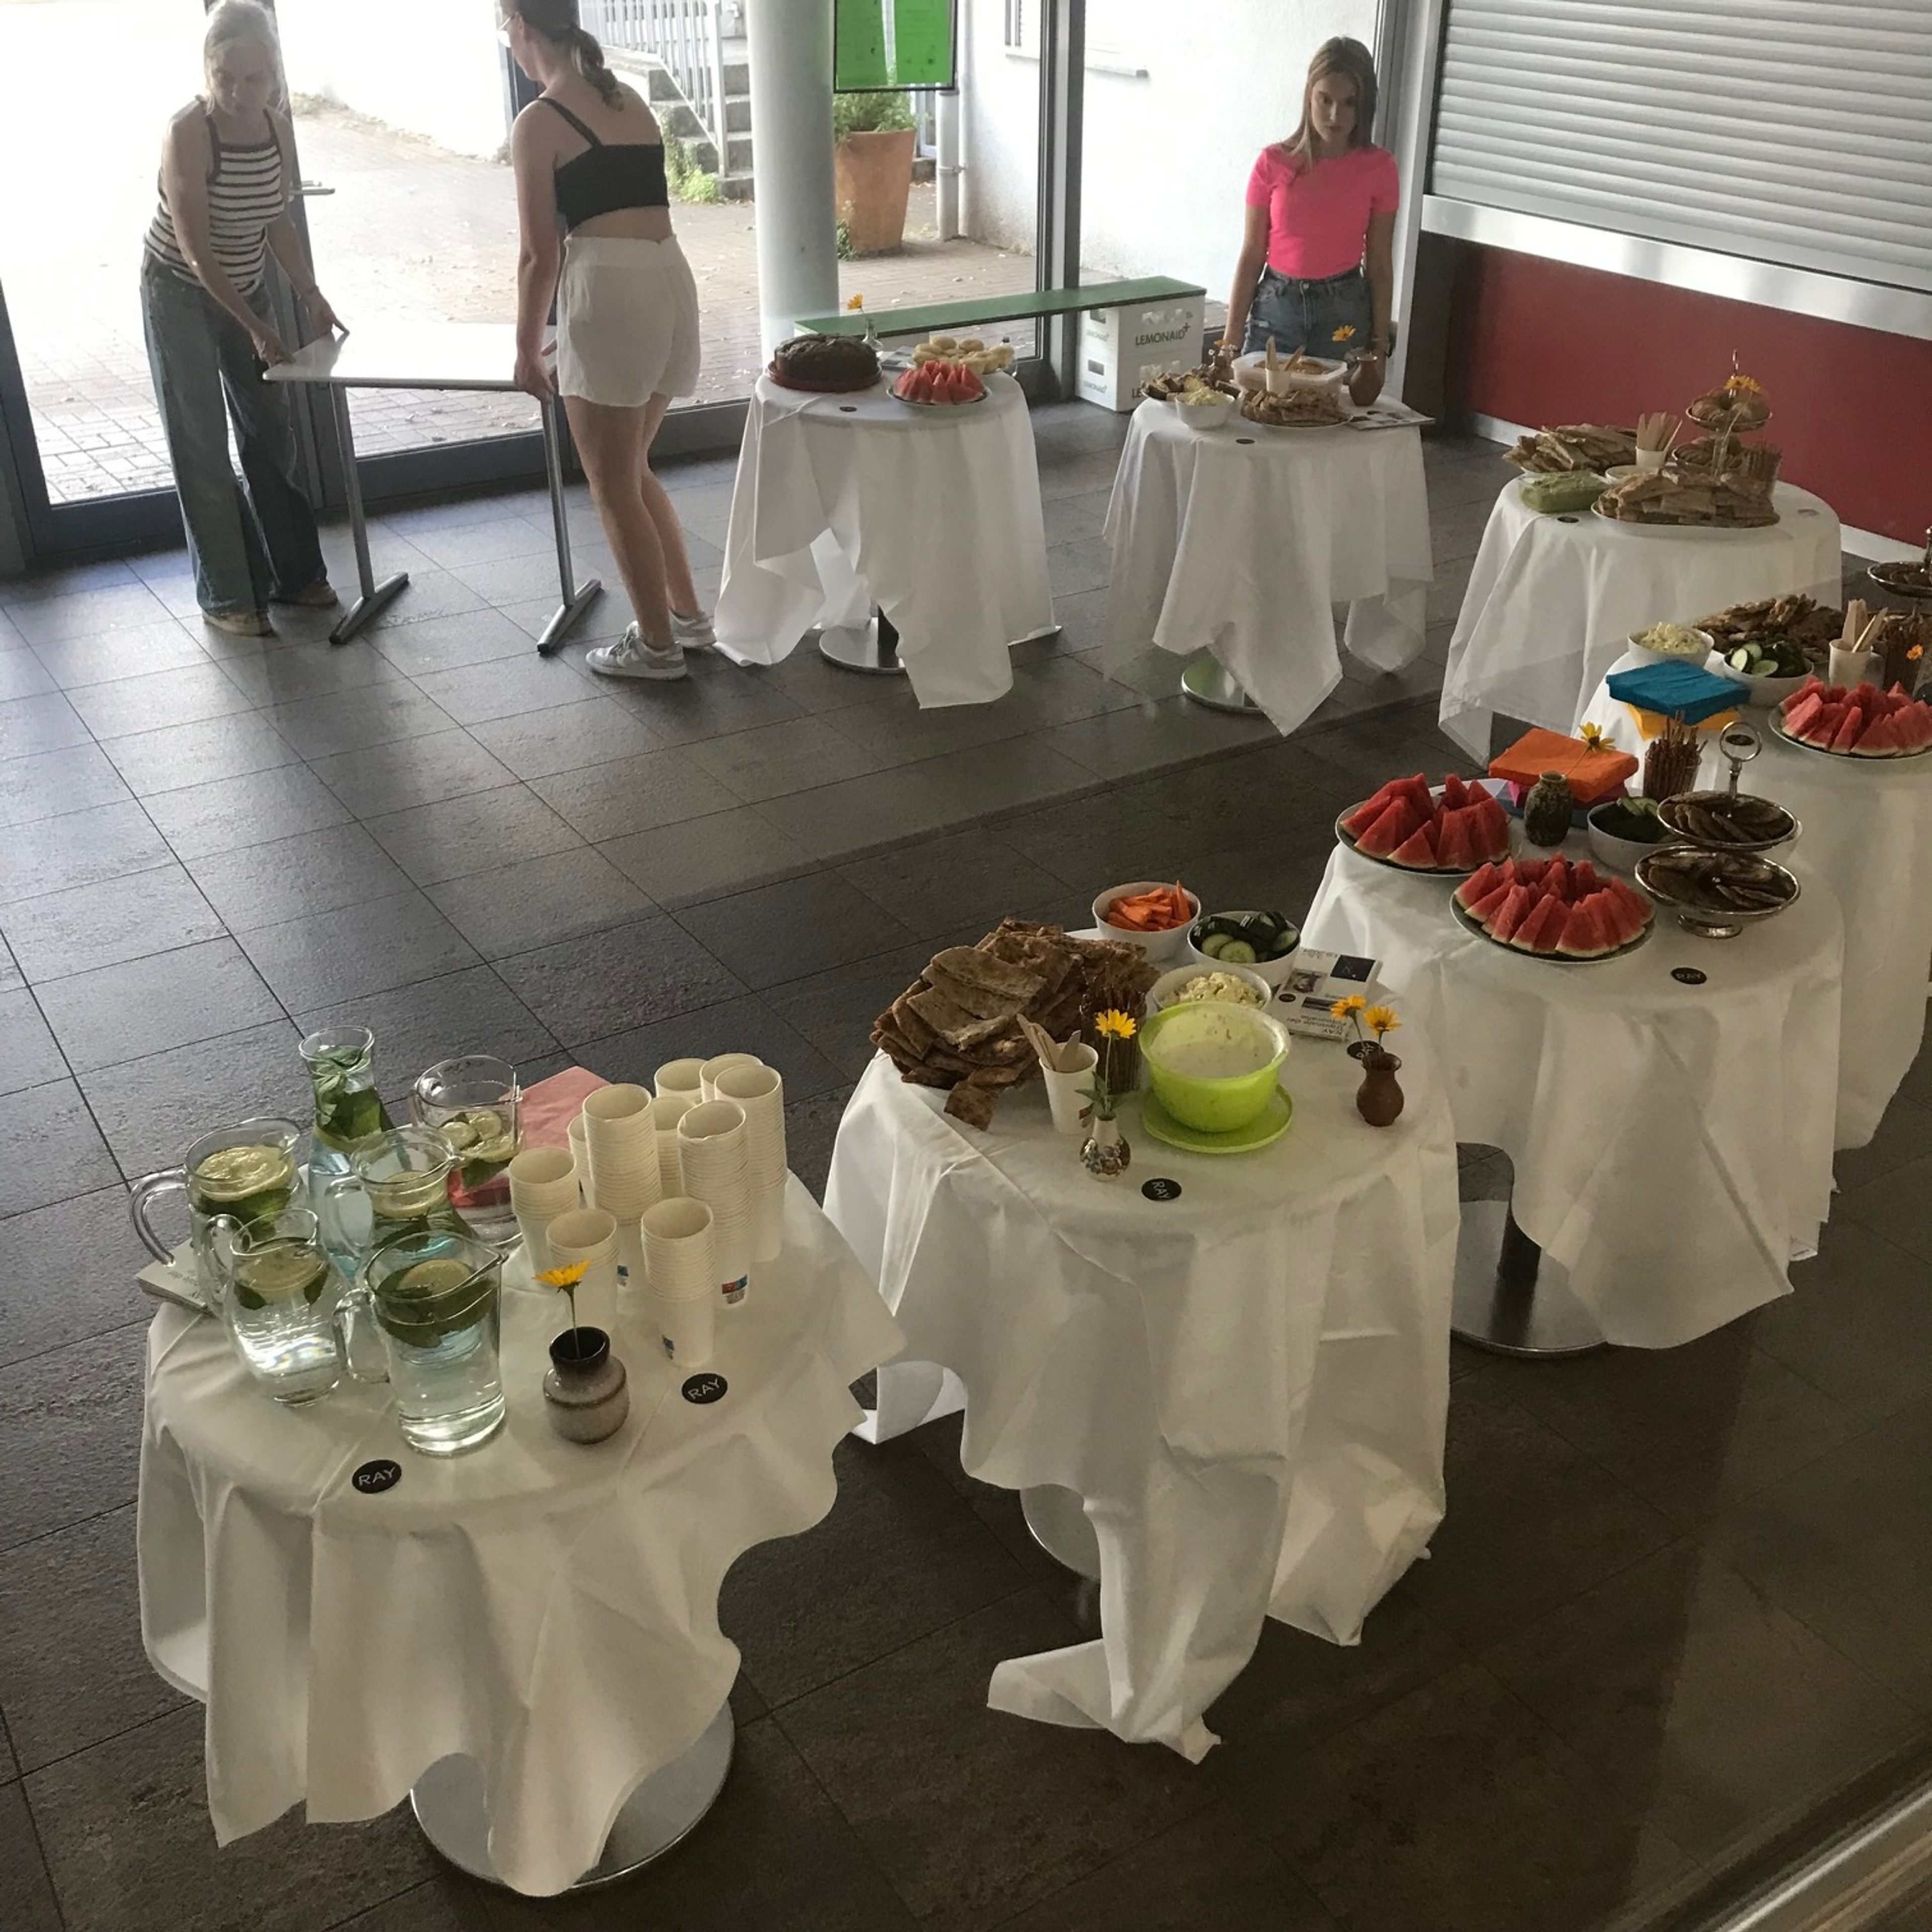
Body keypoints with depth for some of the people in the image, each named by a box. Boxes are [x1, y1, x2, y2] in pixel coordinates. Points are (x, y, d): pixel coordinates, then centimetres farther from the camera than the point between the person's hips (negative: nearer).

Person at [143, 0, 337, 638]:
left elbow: (277, 223, 6)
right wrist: (255, 328, -23)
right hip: (181, 295, -6)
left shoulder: (278, 129, -5)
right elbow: (195, 249, -23)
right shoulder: (187, 134, -23)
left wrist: (311, 297, -4)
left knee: (272, 433, 10)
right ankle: (225, 597, 4)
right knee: (203, 448, -2)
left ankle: (292, 572, 23)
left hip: (245, 289, 6)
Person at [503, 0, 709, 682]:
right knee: (632, 470, 22)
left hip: (609, 291, -8)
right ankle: (687, 615, 26)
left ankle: (657, 643, 12)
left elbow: (540, 254, -6)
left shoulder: (539, 122, -4)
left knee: (612, 486, 5)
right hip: (671, 279, 8)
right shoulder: (632, 104, 19)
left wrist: (526, 349, 7)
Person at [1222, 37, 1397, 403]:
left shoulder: (1378, 167, -2)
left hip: (1344, 310, 0)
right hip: (1276, 305, 0)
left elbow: (1379, 264, 2)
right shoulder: (1274, 163, -3)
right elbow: (1252, 256, 0)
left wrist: (1380, 347, 0)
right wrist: (1230, 342, -2)